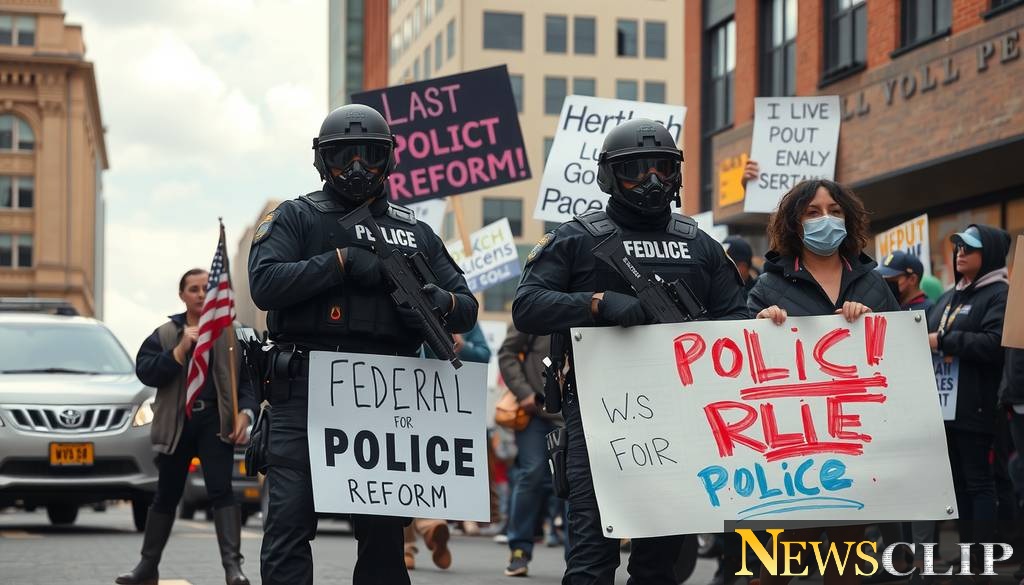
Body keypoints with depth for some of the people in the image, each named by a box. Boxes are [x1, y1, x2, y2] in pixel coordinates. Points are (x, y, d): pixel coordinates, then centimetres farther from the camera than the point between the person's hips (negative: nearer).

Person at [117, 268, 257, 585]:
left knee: (221, 490, -13)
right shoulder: (165, 334, 7)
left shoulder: (230, 332, 6)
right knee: (166, 496, 12)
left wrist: (245, 411, -10)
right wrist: (180, 350, -15)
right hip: (176, 422, 2)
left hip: (215, 420, -2)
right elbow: (144, 372, -5)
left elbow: (248, 377, 5)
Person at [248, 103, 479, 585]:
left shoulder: (415, 233, 19)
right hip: (306, 391, -3)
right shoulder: (297, 217, 8)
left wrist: (442, 302, -6)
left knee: (384, 530, 9)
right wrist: (342, 261, -13)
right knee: (290, 522, -7)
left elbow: (467, 307, 17)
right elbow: (264, 284, -9)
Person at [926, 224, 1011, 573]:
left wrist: (944, 340, -18)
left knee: (979, 481, -6)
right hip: (944, 403, 8)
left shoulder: (1000, 294, -8)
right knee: (958, 480, 10)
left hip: (974, 406, -8)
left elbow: (997, 344, -22)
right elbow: (933, 336, 30)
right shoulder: (950, 297, 19)